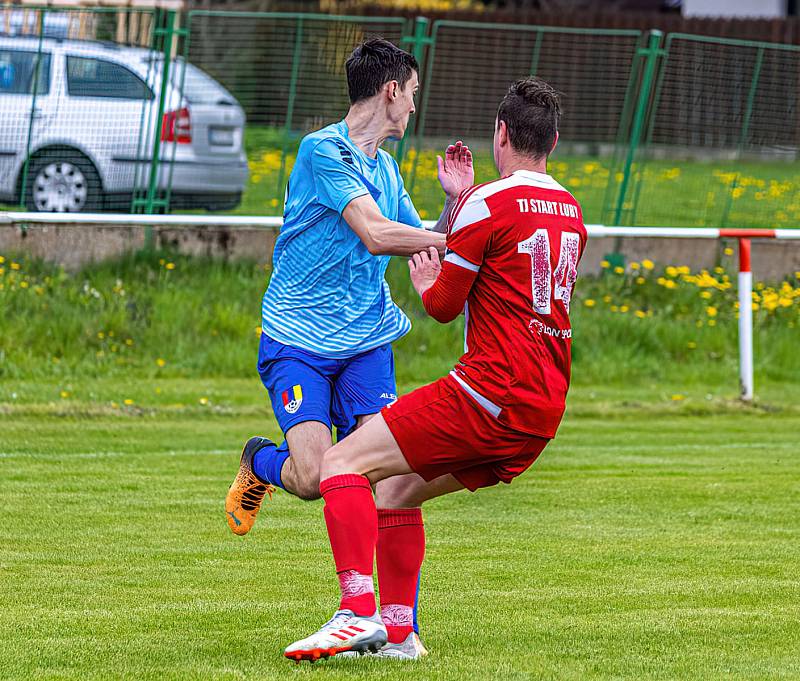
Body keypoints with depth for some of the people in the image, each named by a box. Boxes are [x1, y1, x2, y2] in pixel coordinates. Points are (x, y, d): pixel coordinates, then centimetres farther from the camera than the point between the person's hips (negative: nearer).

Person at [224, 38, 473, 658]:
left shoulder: (384, 166, 15)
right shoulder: (323, 151, -12)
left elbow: (420, 246, 26)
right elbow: (376, 235, -22)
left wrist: (454, 204, 9)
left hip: (367, 343, 6)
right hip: (298, 341, -6)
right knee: (313, 477, -19)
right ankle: (260, 463, 18)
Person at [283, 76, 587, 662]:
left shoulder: (488, 204, -8)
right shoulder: (571, 213, 16)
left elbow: (444, 305, -3)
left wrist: (426, 283, 20)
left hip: (491, 393, -9)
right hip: (544, 413, 9)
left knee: (343, 463, -7)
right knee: (398, 489, 23)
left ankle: (357, 613, -22)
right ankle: (396, 630, 19)